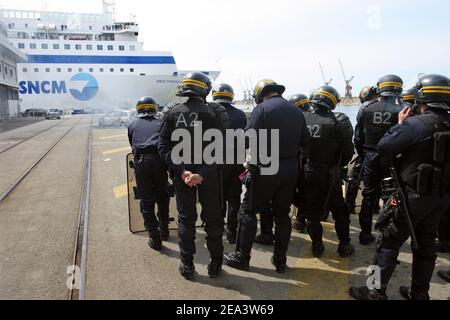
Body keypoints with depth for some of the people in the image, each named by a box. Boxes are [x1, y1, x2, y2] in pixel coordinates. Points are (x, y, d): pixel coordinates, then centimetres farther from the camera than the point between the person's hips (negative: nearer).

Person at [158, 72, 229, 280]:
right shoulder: (214, 113, -10)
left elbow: (164, 147, -9)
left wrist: (182, 170, -15)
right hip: (208, 174, -2)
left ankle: (187, 265, 22)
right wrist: (202, 174, -22)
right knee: (212, 218, 12)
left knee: (186, 218, 13)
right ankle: (215, 264, 23)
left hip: (182, 173, 2)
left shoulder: (173, 114, -2)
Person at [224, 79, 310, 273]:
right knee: (282, 213, 14)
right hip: (291, 168, 6)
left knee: (249, 210, 7)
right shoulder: (297, 111, 9)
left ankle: (242, 257, 13)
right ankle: (280, 260, 22)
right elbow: (305, 142, 10)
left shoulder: (262, 109, -9)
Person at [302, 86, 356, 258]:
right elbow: (348, 150, -12)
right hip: (329, 174, -2)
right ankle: (344, 246, 25)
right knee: (340, 211, 16)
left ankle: (317, 246, 23)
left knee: (312, 211, 14)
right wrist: (339, 165, 6)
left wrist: (303, 164, 11)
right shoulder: (338, 121, -14)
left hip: (307, 173, 3)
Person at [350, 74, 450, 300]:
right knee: (425, 244, 18)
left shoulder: (417, 124, -19)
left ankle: (377, 292, 10)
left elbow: (383, 148, -19)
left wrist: (400, 125, -4)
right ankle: (419, 293, 32)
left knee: (389, 243, 3)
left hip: (414, 196, -7)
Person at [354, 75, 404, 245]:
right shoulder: (401, 112, -13)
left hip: (371, 159, 2)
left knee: (368, 196, 12)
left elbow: (358, 138, 0)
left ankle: (365, 234, 20)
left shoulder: (367, 111, -5)